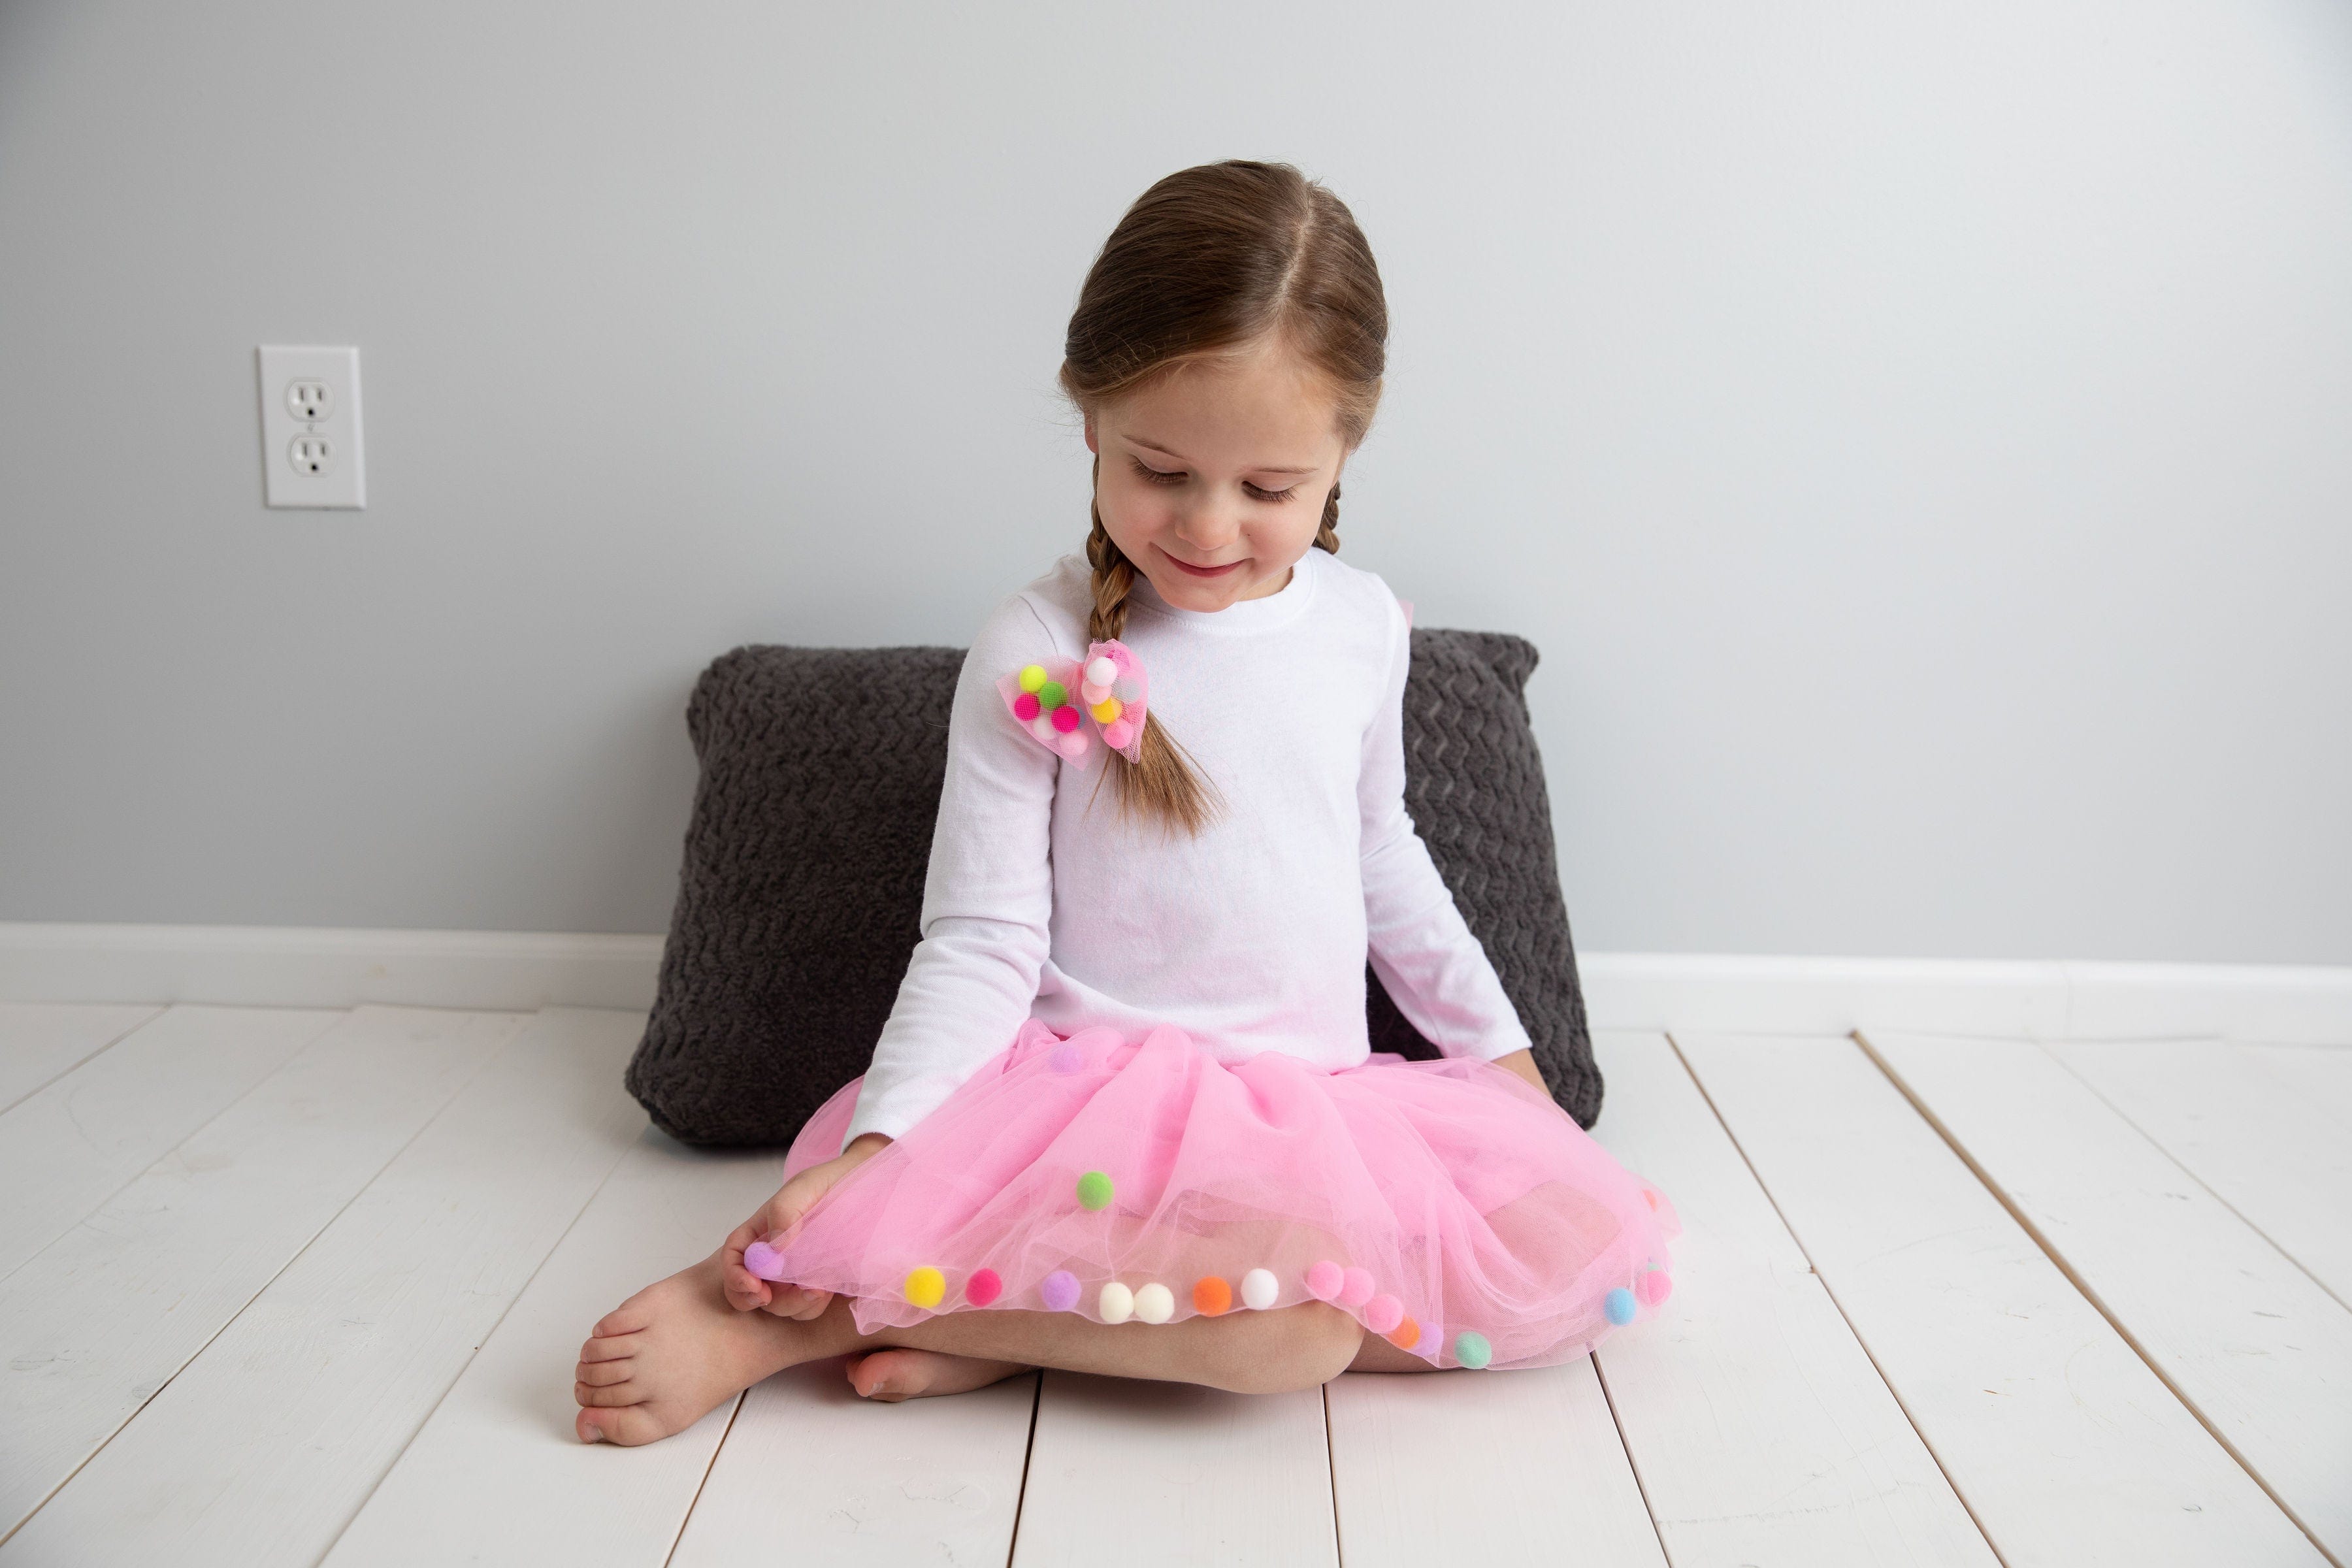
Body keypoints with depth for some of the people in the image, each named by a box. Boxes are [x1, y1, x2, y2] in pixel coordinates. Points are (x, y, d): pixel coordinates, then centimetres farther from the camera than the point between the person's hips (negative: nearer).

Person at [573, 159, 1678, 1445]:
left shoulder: (1365, 628, 7)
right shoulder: (1037, 651, -8)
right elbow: (983, 940, -9)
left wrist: (1498, 1047, 23)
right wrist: (877, 1147, -22)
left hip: (1325, 1093, 7)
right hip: (1101, 1082, -6)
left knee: (1598, 1251, -18)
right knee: (1298, 1320, -35)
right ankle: (784, 1311, -19)